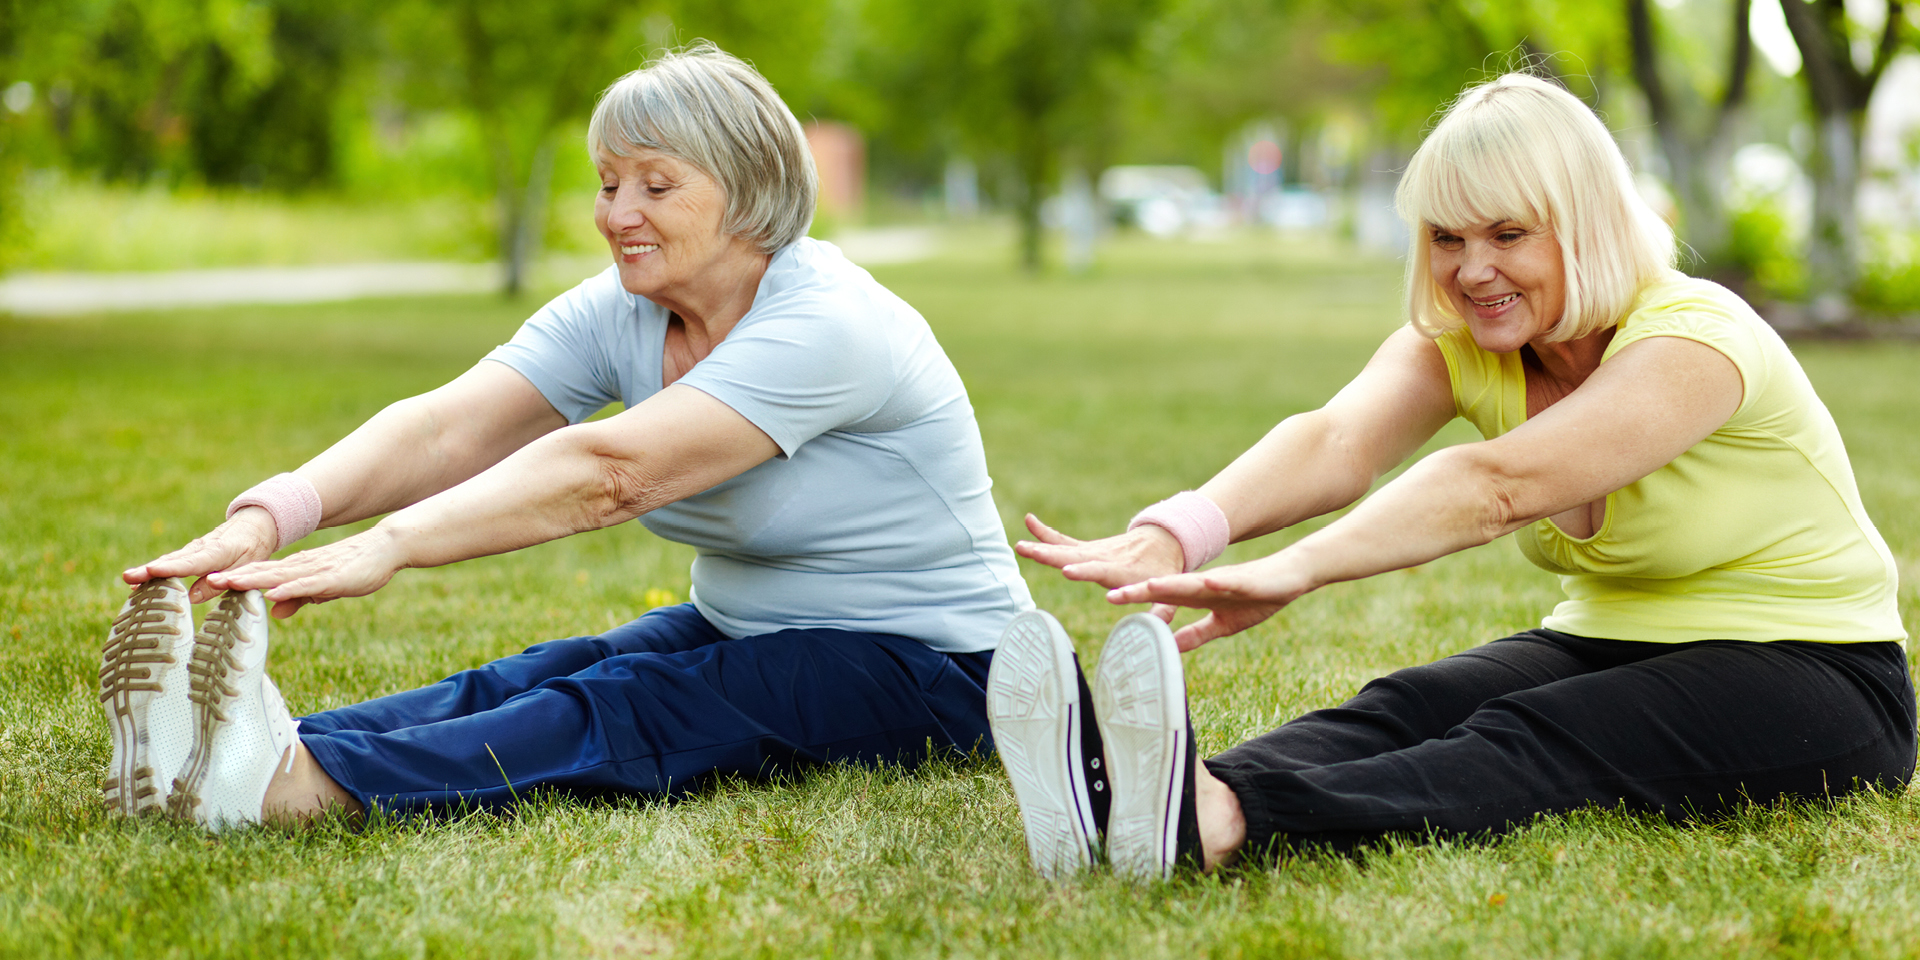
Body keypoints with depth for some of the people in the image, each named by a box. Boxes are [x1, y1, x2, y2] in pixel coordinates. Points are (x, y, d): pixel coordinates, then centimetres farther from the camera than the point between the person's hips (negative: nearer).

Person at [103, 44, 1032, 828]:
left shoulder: (824, 326, -24)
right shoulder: (618, 314, 0)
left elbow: (607, 471, -36)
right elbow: (445, 429, -16)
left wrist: (391, 545, -46)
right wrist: (266, 517, -34)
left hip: (926, 664, -7)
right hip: (739, 627, 8)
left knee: (632, 709, -33)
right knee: (537, 678, -21)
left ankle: (294, 787, -55)